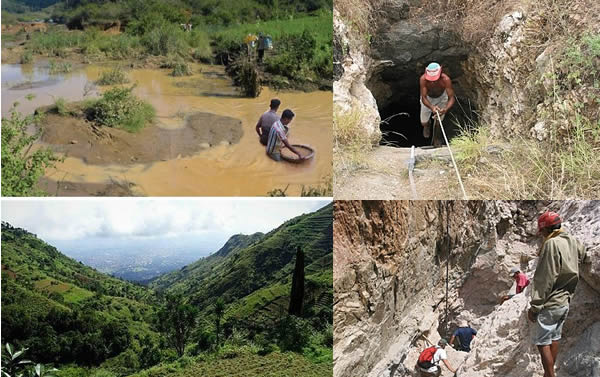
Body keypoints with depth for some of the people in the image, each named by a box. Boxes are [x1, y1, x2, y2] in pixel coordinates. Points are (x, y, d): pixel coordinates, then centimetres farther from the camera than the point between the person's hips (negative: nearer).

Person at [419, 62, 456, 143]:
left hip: (441, 98, 0)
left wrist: (445, 110, -59)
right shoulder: (423, 79, -40)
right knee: (423, 123, 12)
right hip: (428, 98, 1)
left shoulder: (446, 79, -42)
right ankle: (427, 125, 52)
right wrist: (432, 107, -57)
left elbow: (451, 98, -38)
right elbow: (423, 98, -36)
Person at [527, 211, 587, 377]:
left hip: (550, 303, -8)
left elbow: (544, 279, -20)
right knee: (554, 338, 17)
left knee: (542, 342, -2)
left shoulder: (551, 244, -18)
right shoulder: (573, 242, 4)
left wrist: (534, 306, -15)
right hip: (564, 302, 8)